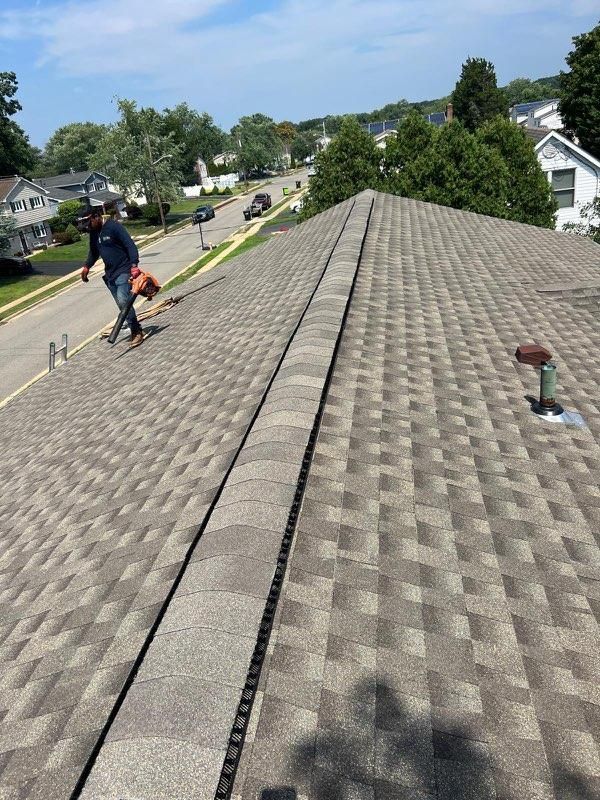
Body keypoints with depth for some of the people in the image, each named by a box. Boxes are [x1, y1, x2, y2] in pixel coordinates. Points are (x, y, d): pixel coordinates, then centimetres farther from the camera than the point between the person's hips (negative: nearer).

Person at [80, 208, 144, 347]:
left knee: (123, 300, -20)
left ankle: (136, 332, -11)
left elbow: (130, 245, -17)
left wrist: (134, 264, -27)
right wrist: (87, 266, 13)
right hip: (110, 273, 8)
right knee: (121, 304, 5)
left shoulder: (114, 227, -13)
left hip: (123, 271, -8)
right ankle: (136, 330, 13)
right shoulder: (94, 232, 10)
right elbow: (94, 251, 24)